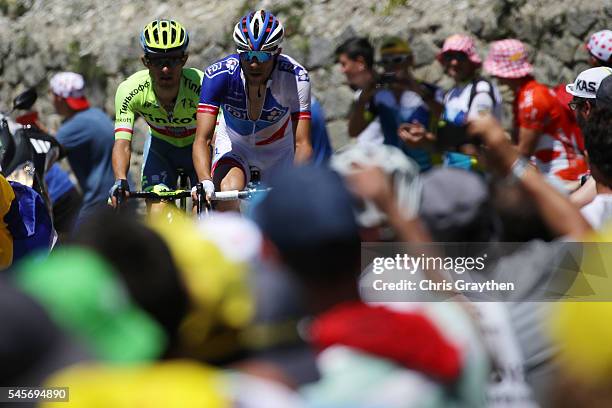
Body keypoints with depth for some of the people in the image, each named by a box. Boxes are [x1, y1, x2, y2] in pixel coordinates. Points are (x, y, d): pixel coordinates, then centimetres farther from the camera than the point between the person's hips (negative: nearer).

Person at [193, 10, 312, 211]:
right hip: (233, 143, -1)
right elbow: (202, 139, -35)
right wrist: (205, 183, -53)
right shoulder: (219, 74, -31)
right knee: (229, 191, -31)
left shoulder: (295, 77, -30)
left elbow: (302, 143, -31)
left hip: (278, 149, 1)